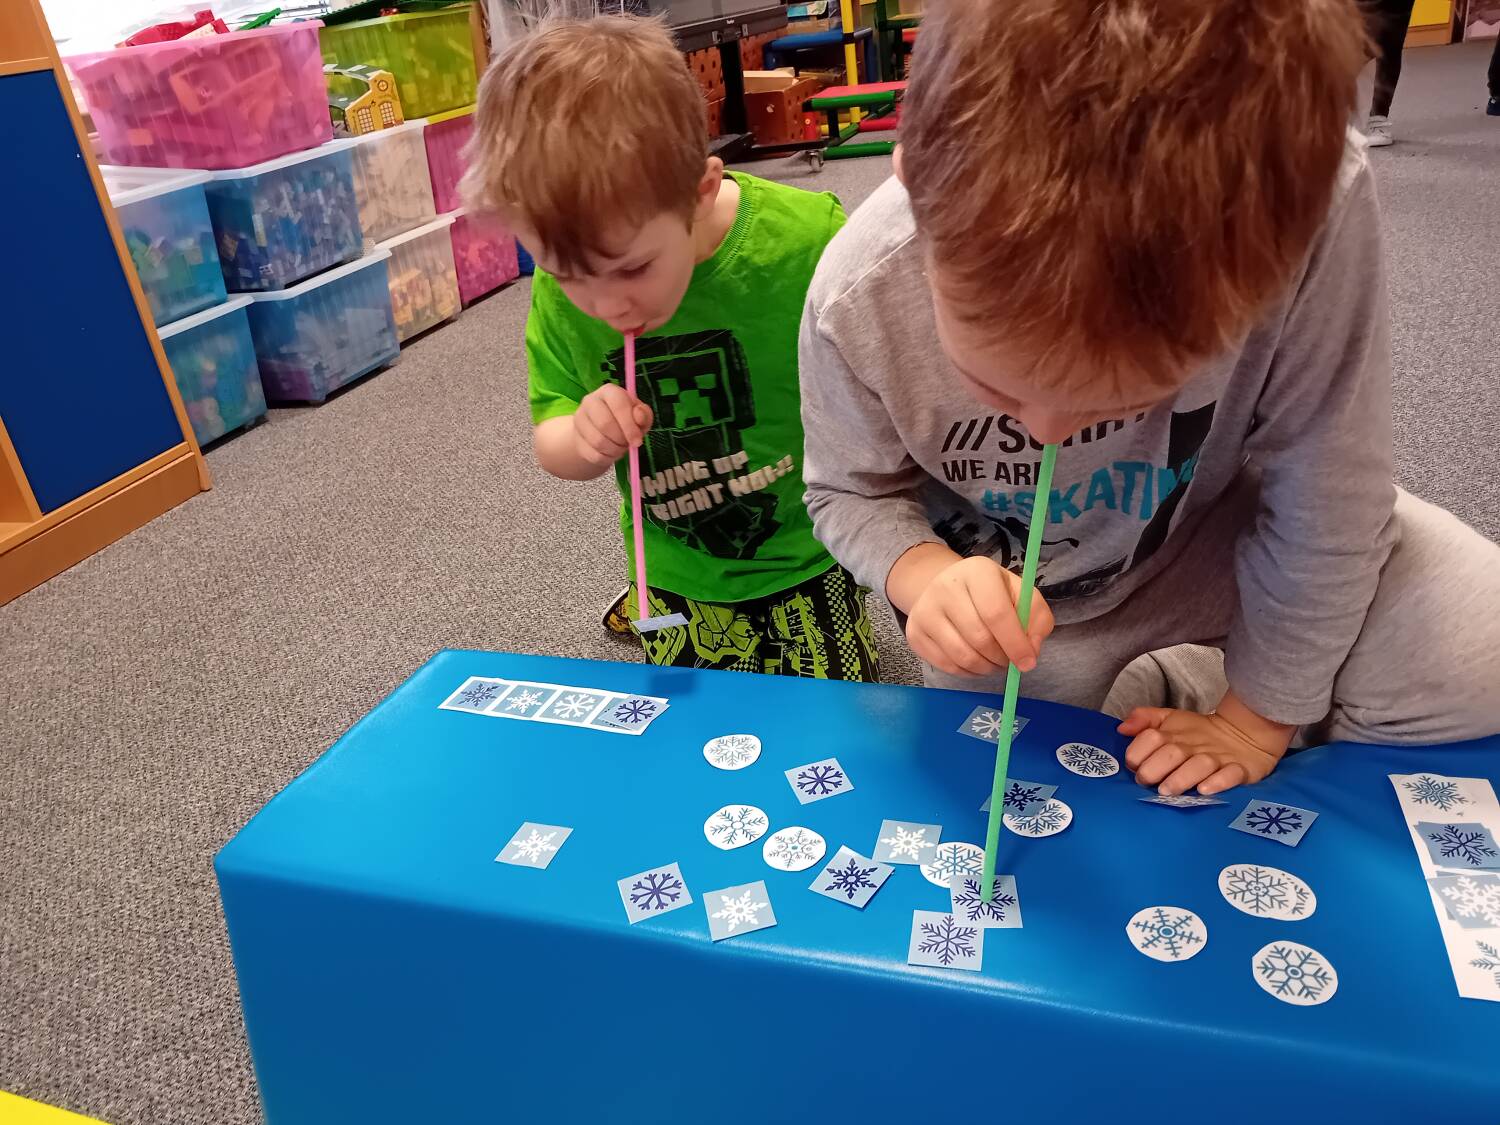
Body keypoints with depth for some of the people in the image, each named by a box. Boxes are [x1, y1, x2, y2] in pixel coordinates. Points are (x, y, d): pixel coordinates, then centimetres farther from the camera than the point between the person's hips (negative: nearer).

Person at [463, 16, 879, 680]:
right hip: (679, 574, 2)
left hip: (811, 551, -1)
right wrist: (583, 440, -27)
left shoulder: (809, 241, -25)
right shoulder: (559, 292, -15)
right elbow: (549, 445, -4)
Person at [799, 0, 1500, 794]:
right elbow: (851, 495, -12)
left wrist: (1261, 714, -11)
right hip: (1008, 593, 1)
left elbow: (1323, 497, -22)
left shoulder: (1311, 209, -35)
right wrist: (926, 577, -34)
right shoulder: (858, 297, -32)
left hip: (1212, 526, 0)